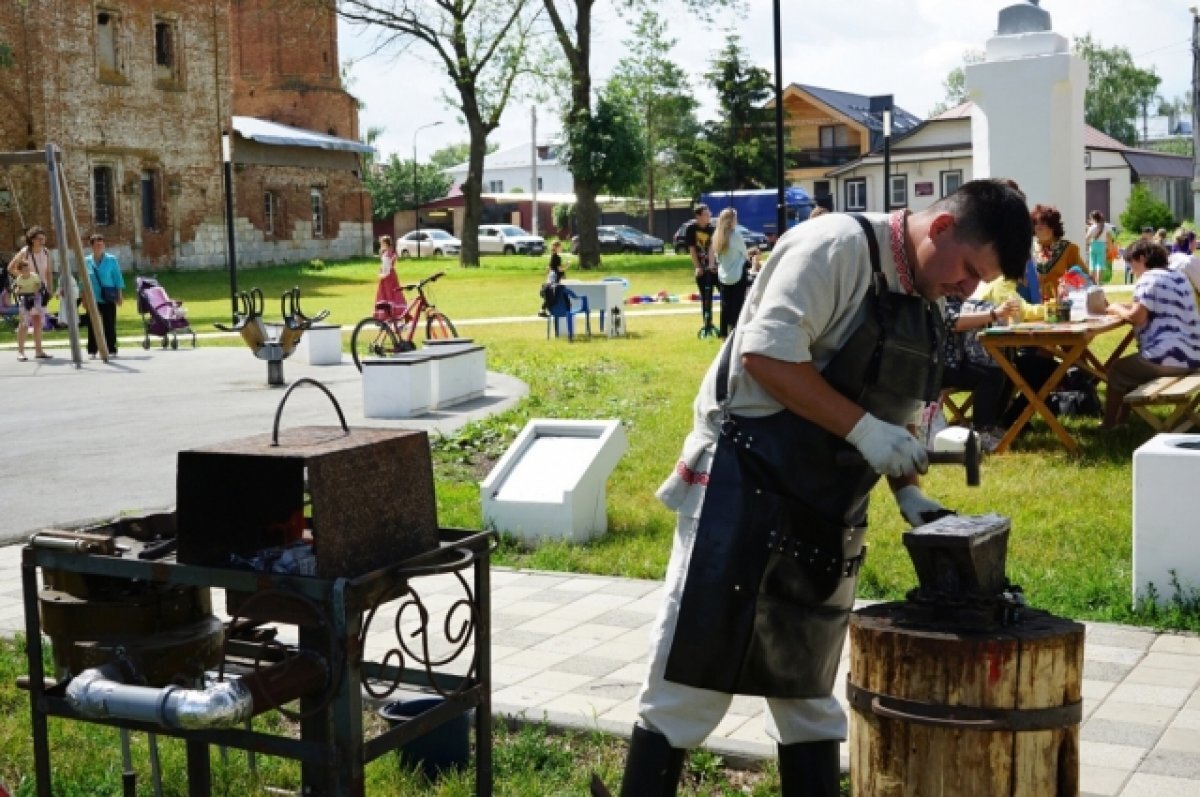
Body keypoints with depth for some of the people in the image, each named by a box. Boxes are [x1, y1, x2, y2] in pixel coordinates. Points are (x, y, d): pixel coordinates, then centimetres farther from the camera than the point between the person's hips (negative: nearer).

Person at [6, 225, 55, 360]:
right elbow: (11, 267, -9)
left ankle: (38, 350, 13)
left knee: (38, 320, 8)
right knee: (25, 321, -8)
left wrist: (50, 289, 5)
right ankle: (20, 351, -5)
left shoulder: (46, 252, 4)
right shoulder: (25, 252, -11)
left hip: (41, 289, 5)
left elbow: (48, 272, 9)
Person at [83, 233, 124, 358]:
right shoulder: (86, 261, 5)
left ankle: (111, 350, 5)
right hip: (93, 298, 1)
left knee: (110, 325, -1)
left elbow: (117, 277, 4)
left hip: (108, 298, -1)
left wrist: (120, 295, 0)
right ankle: (92, 351, 9)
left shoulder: (111, 260, 1)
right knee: (92, 325, 1)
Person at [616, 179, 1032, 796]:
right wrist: (864, 429, -24)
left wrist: (908, 494, 7)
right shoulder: (840, 246, -13)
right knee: (692, 680, -2)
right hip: (743, 494, -8)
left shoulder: (922, 306, 13)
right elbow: (766, 353, -23)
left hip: (826, 517, 8)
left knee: (807, 693, 16)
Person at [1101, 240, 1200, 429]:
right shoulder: (1178, 276, 19)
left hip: (1169, 358, -10)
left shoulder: (1149, 278, -11)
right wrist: (1126, 306, 14)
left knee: (1115, 371, 11)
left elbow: (1137, 318, -19)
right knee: (1130, 365, 30)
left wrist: (1116, 309, -1)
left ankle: (1108, 425, 19)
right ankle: (1122, 419, 31)